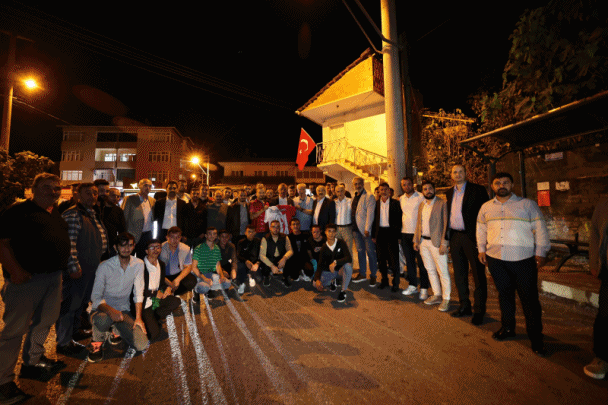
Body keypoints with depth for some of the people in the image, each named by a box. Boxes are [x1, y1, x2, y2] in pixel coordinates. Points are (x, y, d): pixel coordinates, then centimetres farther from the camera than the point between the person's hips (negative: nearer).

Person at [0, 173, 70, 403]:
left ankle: (32, 362, 35)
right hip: (27, 278, -7)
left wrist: (67, 266, 15)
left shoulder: (58, 214, 15)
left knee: (45, 322, 17)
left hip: (54, 277, 7)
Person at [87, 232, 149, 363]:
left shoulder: (138, 264, -6)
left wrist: (138, 318, -7)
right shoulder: (104, 266, -14)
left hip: (123, 311, 2)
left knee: (142, 345, -12)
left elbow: (138, 293, -2)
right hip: (103, 309, -2)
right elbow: (96, 297, -15)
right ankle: (97, 341, -3)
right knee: (104, 319, -41)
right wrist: (111, 310, -34)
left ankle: (117, 332, 19)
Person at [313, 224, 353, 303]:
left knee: (348, 265, -36)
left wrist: (335, 262, -39)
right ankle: (332, 282, 14)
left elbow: (349, 258, -25)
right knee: (316, 284, -20)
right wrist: (317, 279, -26)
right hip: (329, 272, 2)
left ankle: (343, 291, -14)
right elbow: (320, 266, -8)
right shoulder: (324, 248, -5)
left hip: (341, 271, -2)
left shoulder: (341, 243, -12)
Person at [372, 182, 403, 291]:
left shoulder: (395, 203, 0)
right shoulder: (376, 203, 7)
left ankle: (396, 283, 14)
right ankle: (384, 280, 26)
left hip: (391, 232, -3)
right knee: (381, 259, 11)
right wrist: (373, 235, 6)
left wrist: (399, 236, -6)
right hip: (380, 233, 3)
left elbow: (399, 220, -2)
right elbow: (374, 220, 9)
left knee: (393, 259, 1)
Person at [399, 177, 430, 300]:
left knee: (421, 262, 0)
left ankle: (424, 288, 12)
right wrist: (400, 230, 13)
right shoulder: (401, 199, 11)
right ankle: (412, 286, 24)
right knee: (409, 261, 12)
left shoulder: (421, 197, -5)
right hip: (405, 233, 5)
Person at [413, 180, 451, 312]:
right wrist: (416, 240, 13)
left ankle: (446, 299, 15)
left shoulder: (442, 204, -8)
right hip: (423, 242, 7)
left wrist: (444, 243, -16)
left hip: (436, 242, -7)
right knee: (430, 270, 15)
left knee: (443, 271, 1)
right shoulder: (422, 205, 13)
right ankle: (437, 295, 28)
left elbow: (445, 224, -12)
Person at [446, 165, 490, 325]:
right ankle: (464, 306, 28)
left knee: (478, 274, 3)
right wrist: (447, 237, 10)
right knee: (459, 274, 14)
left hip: (472, 237, -6)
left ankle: (479, 310, 16)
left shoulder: (477, 190, -4)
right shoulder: (449, 193, 13)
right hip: (455, 237, 6)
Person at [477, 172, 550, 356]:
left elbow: (540, 229, 3)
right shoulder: (486, 207, 11)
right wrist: (481, 249, 14)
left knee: (529, 297, 2)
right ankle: (507, 327, 30)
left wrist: (540, 253, -2)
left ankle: (535, 336, 18)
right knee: (504, 293, 14)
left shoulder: (527, 204, 3)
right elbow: (481, 229, 19)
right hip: (495, 259, 3)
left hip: (523, 259, -3)